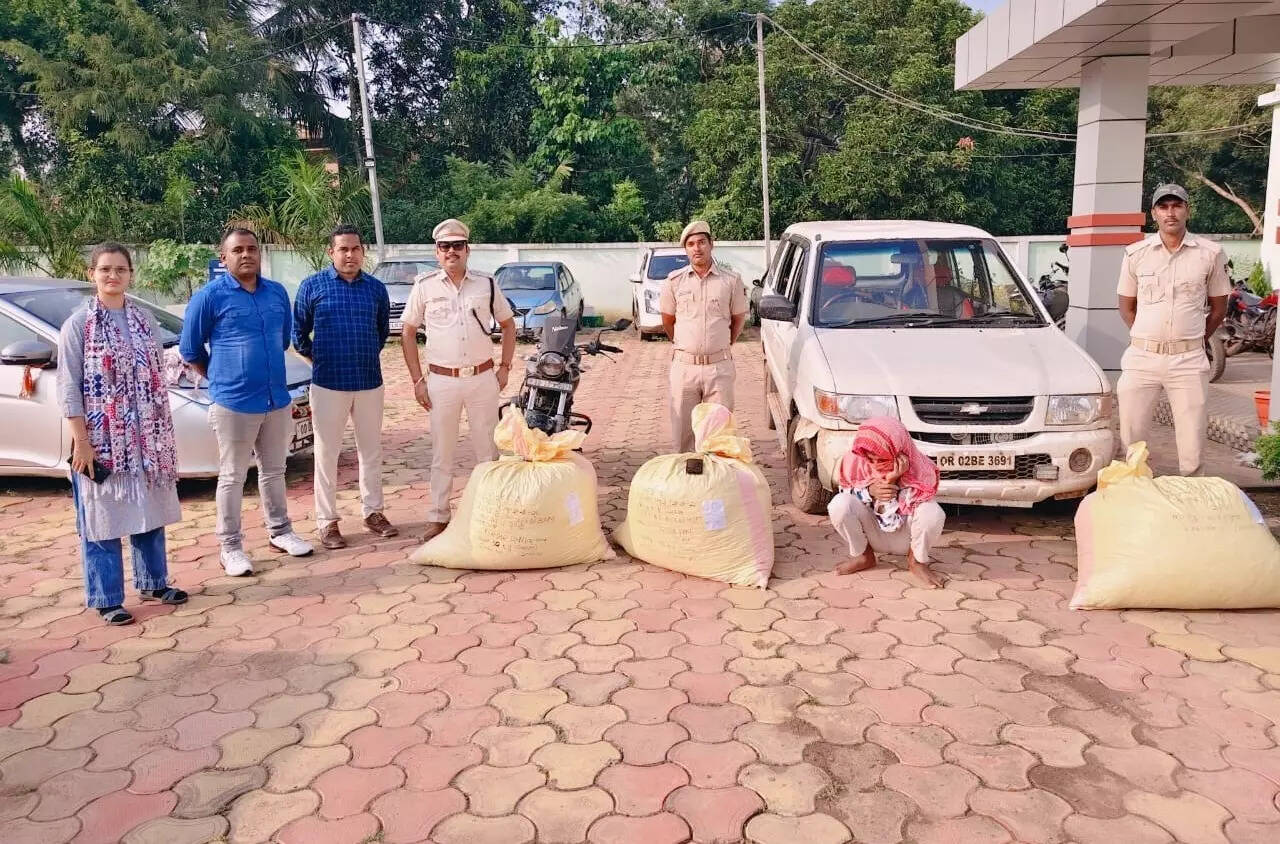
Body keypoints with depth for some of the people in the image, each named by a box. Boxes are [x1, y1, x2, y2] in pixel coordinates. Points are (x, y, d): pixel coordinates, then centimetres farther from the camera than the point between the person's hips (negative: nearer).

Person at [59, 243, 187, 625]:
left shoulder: (145, 320, 7)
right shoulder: (78, 324, -6)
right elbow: (68, 388, -8)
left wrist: (163, 434, 8)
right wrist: (81, 442, -14)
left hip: (145, 440, 5)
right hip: (100, 441, -4)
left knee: (149, 513, 14)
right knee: (102, 520, 4)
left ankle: (153, 582, 29)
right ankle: (107, 599, 15)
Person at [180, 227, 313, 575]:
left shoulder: (277, 292, 6)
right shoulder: (210, 296, -7)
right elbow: (190, 349, 0)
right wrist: (222, 377, 8)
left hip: (277, 400, 5)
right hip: (233, 403, -5)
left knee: (274, 471, 17)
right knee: (232, 478, 4)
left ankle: (280, 532, 30)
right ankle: (231, 547, 13)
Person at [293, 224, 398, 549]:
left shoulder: (376, 288, 5)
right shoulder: (312, 286, -2)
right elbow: (298, 331, 6)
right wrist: (317, 358, 8)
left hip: (370, 382, 3)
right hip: (329, 383, -3)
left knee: (371, 450, 12)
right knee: (327, 453, 4)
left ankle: (373, 511, 25)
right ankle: (327, 521, 14)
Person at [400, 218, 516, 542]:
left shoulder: (486, 284, 3)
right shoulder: (424, 286, 0)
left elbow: (508, 324, 13)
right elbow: (408, 332, 5)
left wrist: (505, 367, 5)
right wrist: (417, 380, 0)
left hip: (483, 378, 1)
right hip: (441, 381, -1)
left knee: (488, 448, 8)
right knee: (441, 452, 6)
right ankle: (438, 517, 16)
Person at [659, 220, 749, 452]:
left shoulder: (730, 281, 1)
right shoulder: (675, 281, 3)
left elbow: (739, 318, 14)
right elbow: (667, 320, 14)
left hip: (719, 366, 0)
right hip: (684, 366, 1)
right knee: (682, 429, 4)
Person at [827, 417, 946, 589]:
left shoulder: (919, 471, -27)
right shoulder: (855, 461, -21)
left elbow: (892, 525, -22)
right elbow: (845, 495, -5)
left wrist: (890, 483, -35)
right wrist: (868, 491, -26)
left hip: (905, 539, -2)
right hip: (875, 536, 2)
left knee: (932, 512, -35)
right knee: (839, 505, -29)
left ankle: (917, 563, -3)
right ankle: (863, 556, 1)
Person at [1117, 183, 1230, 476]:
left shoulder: (1211, 254, 3)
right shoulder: (1136, 254, 4)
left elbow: (1219, 308, 12)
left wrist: (1193, 340, 9)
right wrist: (1147, 339, 7)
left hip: (1189, 361, -1)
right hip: (1141, 357, 1)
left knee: (1192, 450, 1)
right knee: (1131, 440, 5)